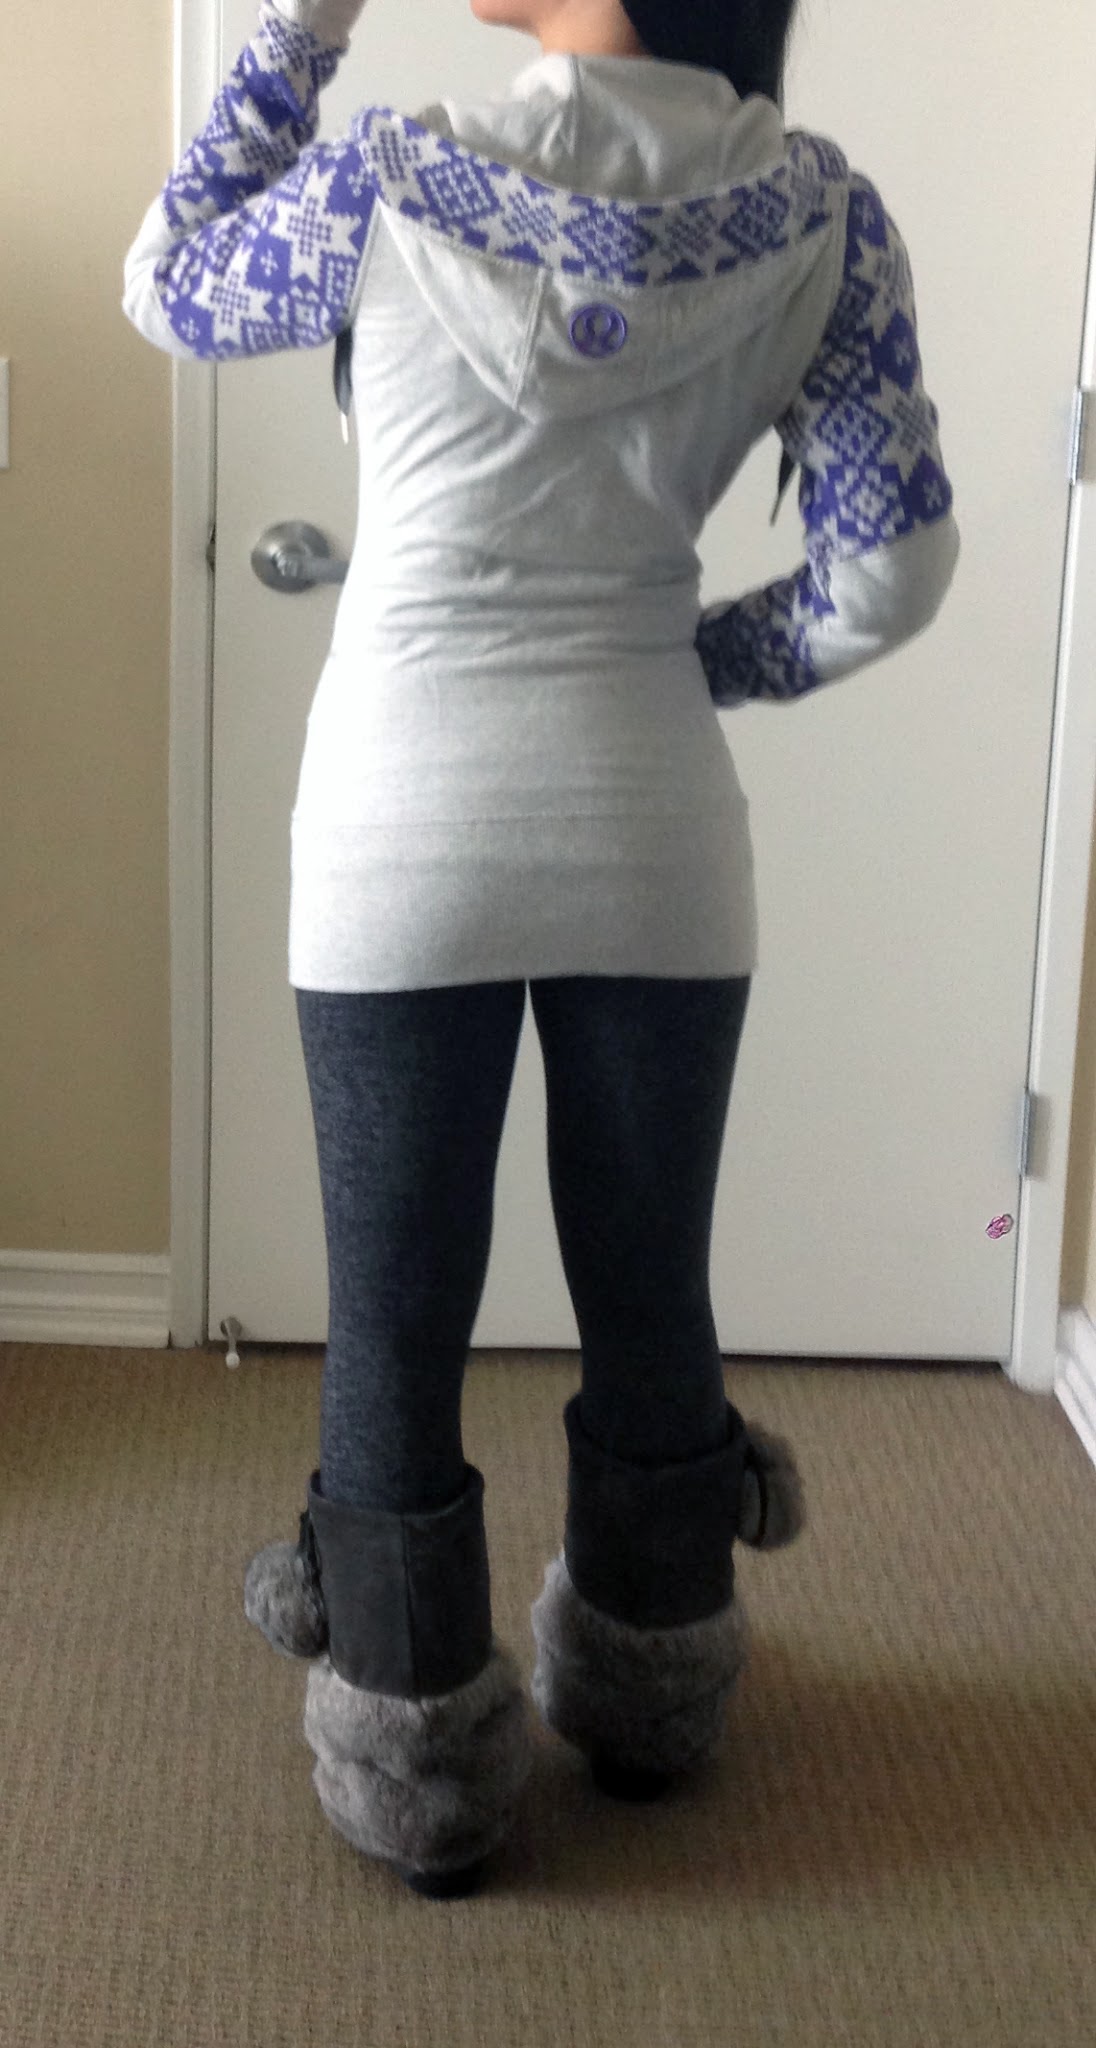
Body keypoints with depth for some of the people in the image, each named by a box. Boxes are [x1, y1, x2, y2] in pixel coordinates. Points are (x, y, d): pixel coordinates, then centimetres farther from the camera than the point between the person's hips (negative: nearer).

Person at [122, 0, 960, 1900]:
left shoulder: (397, 182, -10)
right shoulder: (819, 214, -3)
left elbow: (168, 283, 10)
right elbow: (890, 572, -4)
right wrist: (690, 662, 12)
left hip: (407, 837, -2)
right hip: (653, 834, 3)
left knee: (396, 1323, 11)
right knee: (649, 1302, 18)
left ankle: (420, 1778, 24)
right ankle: (646, 1706, 38)